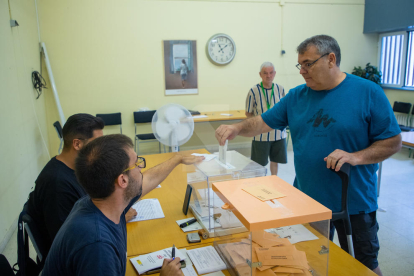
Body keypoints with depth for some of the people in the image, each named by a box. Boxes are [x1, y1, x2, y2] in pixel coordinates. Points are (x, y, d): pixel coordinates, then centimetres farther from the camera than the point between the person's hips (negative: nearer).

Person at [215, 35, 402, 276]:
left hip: (354, 203, -3)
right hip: (307, 201, 4)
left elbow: (394, 142, -8)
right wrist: (237, 128, -15)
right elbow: (263, 122, 3)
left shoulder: (368, 92, -10)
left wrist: (355, 157, -23)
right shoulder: (297, 96, 1)